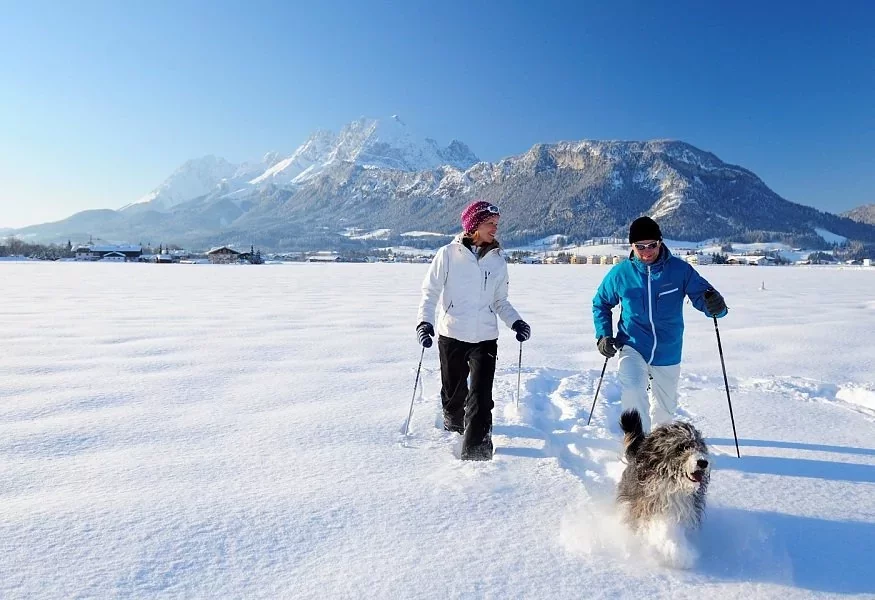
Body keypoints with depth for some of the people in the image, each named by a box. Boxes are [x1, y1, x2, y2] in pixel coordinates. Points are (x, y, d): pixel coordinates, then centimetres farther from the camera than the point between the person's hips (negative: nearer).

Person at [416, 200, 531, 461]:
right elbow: (430, 290, -1)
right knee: (453, 390, 15)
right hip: (452, 335, -1)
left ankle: (475, 446, 1)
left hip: (485, 338, 1)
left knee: (481, 394, -9)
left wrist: (515, 321, -1)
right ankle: (455, 421, 44)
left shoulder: (498, 260, 6)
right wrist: (425, 321, -15)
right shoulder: (449, 254, -4)